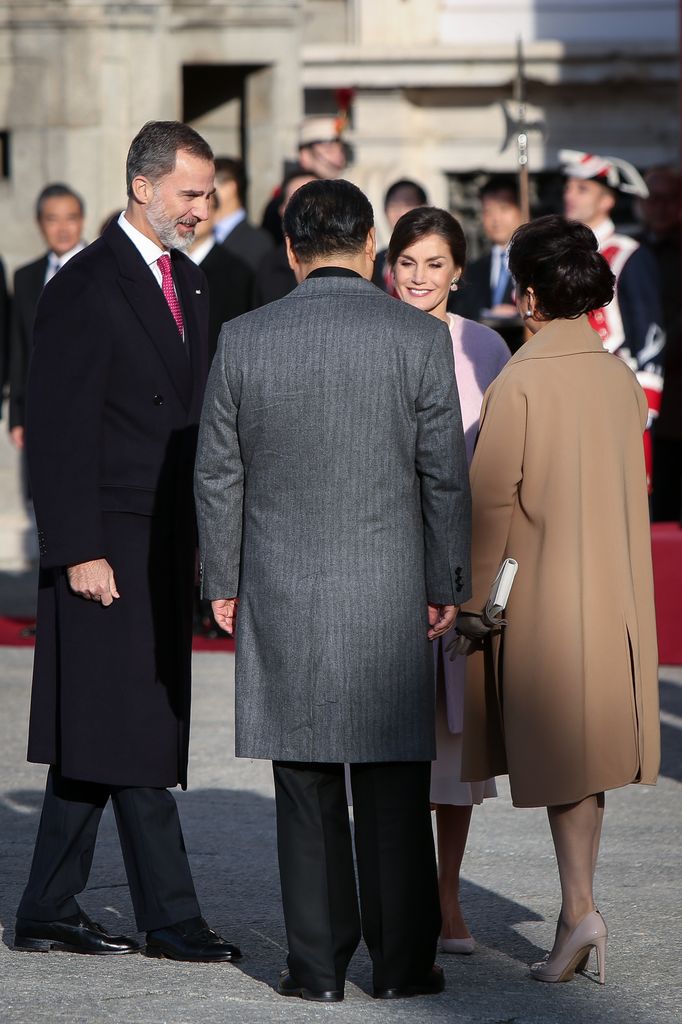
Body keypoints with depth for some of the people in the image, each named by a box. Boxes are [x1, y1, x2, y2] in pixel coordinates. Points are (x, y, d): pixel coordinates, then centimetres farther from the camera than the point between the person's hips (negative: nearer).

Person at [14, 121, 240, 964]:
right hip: (107, 548, -8)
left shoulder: (187, 282, 15)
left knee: (97, 743, 11)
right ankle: (170, 919, -2)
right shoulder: (85, 287, -11)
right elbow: (58, 431, -13)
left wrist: (202, 539, 14)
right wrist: (81, 551, -17)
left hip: (164, 548, 8)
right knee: (135, 740, -6)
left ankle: (49, 913, 16)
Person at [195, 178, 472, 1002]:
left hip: (281, 594, 1)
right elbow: (445, 475, -3)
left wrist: (221, 583, 12)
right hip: (389, 592, -1)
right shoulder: (421, 340, -5)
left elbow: (218, 476, 2)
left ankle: (318, 963, 7)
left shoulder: (244, 340, -2)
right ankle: (401, 962, 8)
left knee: (306, 783, 6)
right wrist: (447, 584, 6)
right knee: (392, 780, 6)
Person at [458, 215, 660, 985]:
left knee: (560, 755, -2)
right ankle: (575, 912, 16)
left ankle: (579, 906, -12)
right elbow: (626, 486, 11)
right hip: (617, 596, 6)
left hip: (542, 596, -6)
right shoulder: (620, 378, 3)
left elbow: (491, 496, -14)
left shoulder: (518, 383, -15)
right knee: (586, 749, 12)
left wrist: (472, 597, -5)